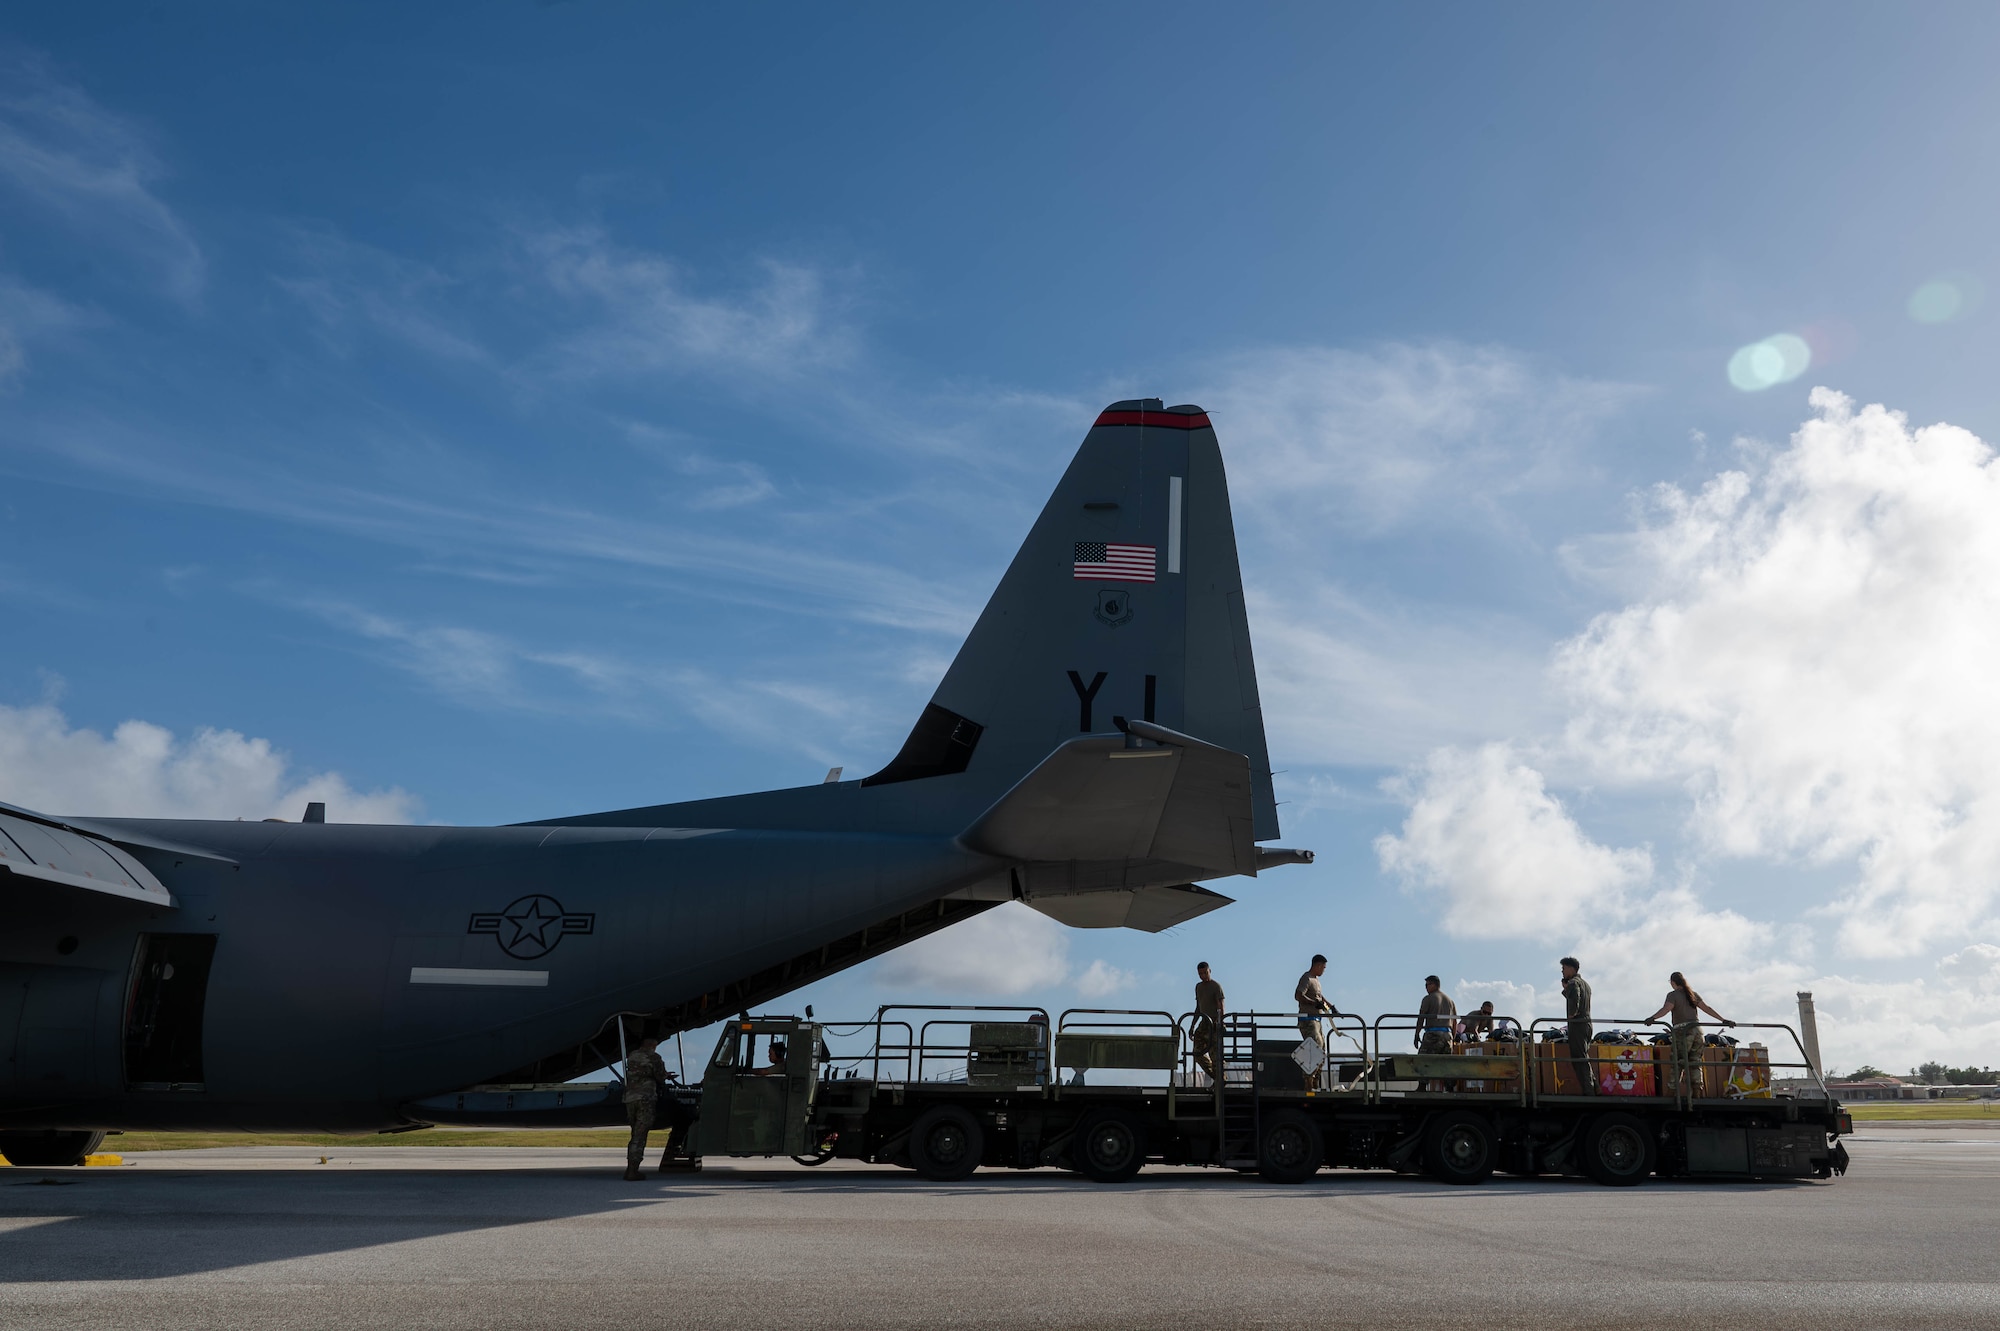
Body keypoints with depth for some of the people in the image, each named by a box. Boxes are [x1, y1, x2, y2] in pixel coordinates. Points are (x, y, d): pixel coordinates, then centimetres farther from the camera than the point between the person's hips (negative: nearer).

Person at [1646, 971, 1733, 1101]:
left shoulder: (1673, 995, -1)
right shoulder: (1693, 994, 16)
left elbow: (1667, 1008, -18)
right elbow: (1706, 1008, 15)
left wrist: (1653, 1018, -30)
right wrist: (1723, 1020, 21)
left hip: (1683, 1032, -5)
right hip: (1697, 1030, 5)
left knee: (1678, 1063, -2)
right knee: (1695, 1063, 8)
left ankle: (1674, 1091, -9)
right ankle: (1696, 1092, 5)